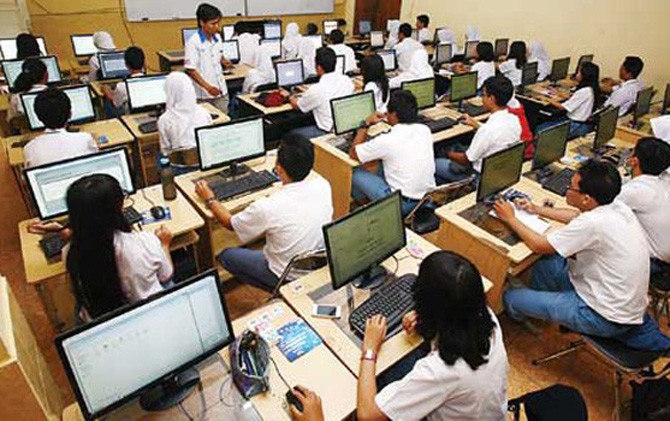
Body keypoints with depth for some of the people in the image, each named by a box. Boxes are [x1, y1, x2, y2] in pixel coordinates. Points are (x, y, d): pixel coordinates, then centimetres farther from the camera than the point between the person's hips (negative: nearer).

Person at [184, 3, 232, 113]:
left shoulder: (217, 38, 6)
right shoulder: (193, 42, -13)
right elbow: (190, 70, -14)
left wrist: (224, 61, -2)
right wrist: (207, 87, -24)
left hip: (221, 91, 6)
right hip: (204, 95, -6)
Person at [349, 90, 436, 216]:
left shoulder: (386, 141, -22)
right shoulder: (425, 130, -4)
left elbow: (353, 153, -6)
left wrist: (366, 125, 4)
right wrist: (392, 123, 23)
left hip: (403, 204, -7)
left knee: (356, 173, 9)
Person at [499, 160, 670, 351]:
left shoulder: (593, 223, -31)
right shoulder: (616, 207, -6)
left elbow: (538, 245, -19)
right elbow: (578, 217, 16)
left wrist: (510, 218, -6)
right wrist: (537, 209, 17)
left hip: (606, 317, -9)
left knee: (511, 297, -6)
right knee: (547, 262, 14)